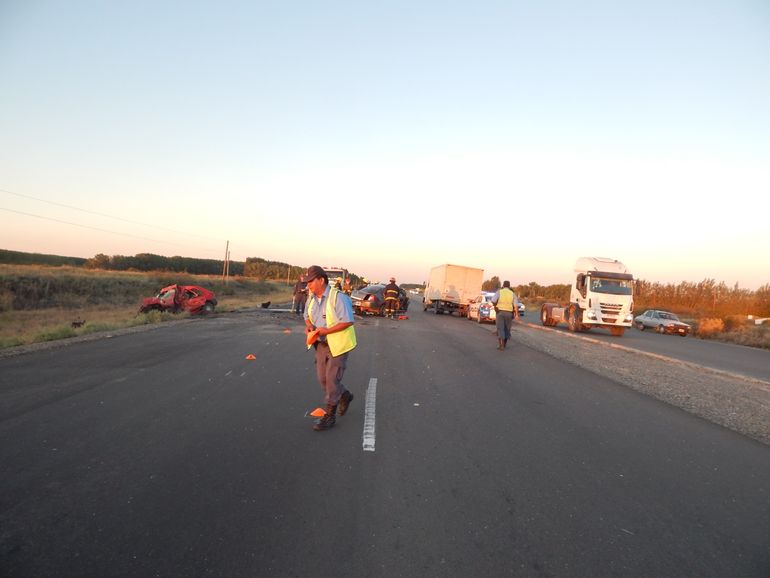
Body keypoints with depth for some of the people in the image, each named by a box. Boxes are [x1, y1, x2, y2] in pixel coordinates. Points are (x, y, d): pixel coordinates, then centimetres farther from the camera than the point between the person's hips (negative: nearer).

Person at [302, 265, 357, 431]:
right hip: (321, 343, 7)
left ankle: (329, 416, 13)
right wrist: (308, 326, -6)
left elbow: (348, 321, -23)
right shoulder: (311, 297, 2)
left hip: (338, 344, -7)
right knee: (322, 378, 11)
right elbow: (307, 316, 16)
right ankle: (345, 396, 38)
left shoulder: (337, 297, -21)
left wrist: (327, 330, -27)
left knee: (332, 379, -2)